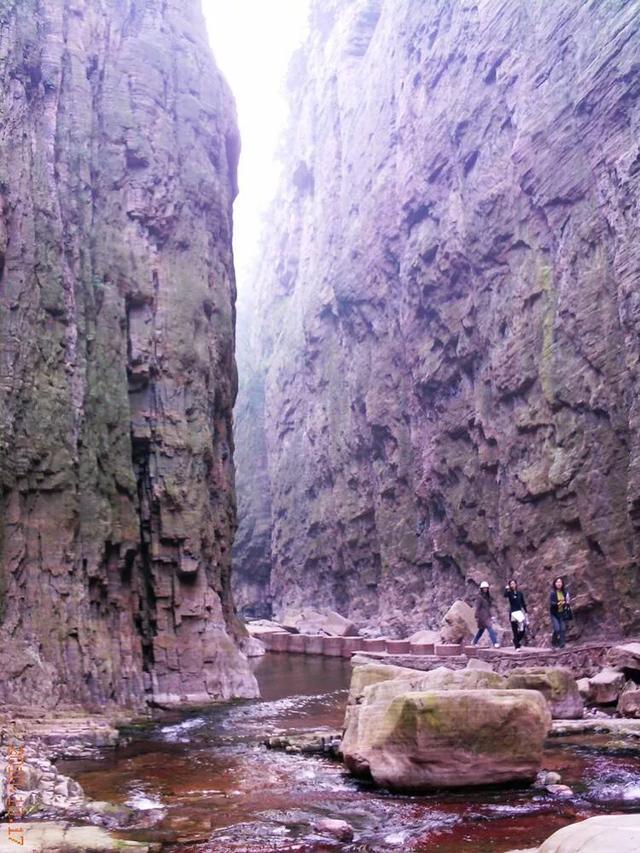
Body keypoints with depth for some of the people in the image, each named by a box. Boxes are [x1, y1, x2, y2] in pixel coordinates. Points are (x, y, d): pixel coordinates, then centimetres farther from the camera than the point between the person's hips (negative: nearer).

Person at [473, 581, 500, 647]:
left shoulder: (487, 596, 13)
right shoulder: (480, 597, -10)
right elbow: (477, 607, -12)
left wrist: (490, 615, 19)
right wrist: (477, 616, -15)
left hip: (487, 615, 8)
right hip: (482, 615, -8)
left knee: (482, 629, 15)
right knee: (490, 628, -15)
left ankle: (475, 642, 27)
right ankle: (495, 642, -19)